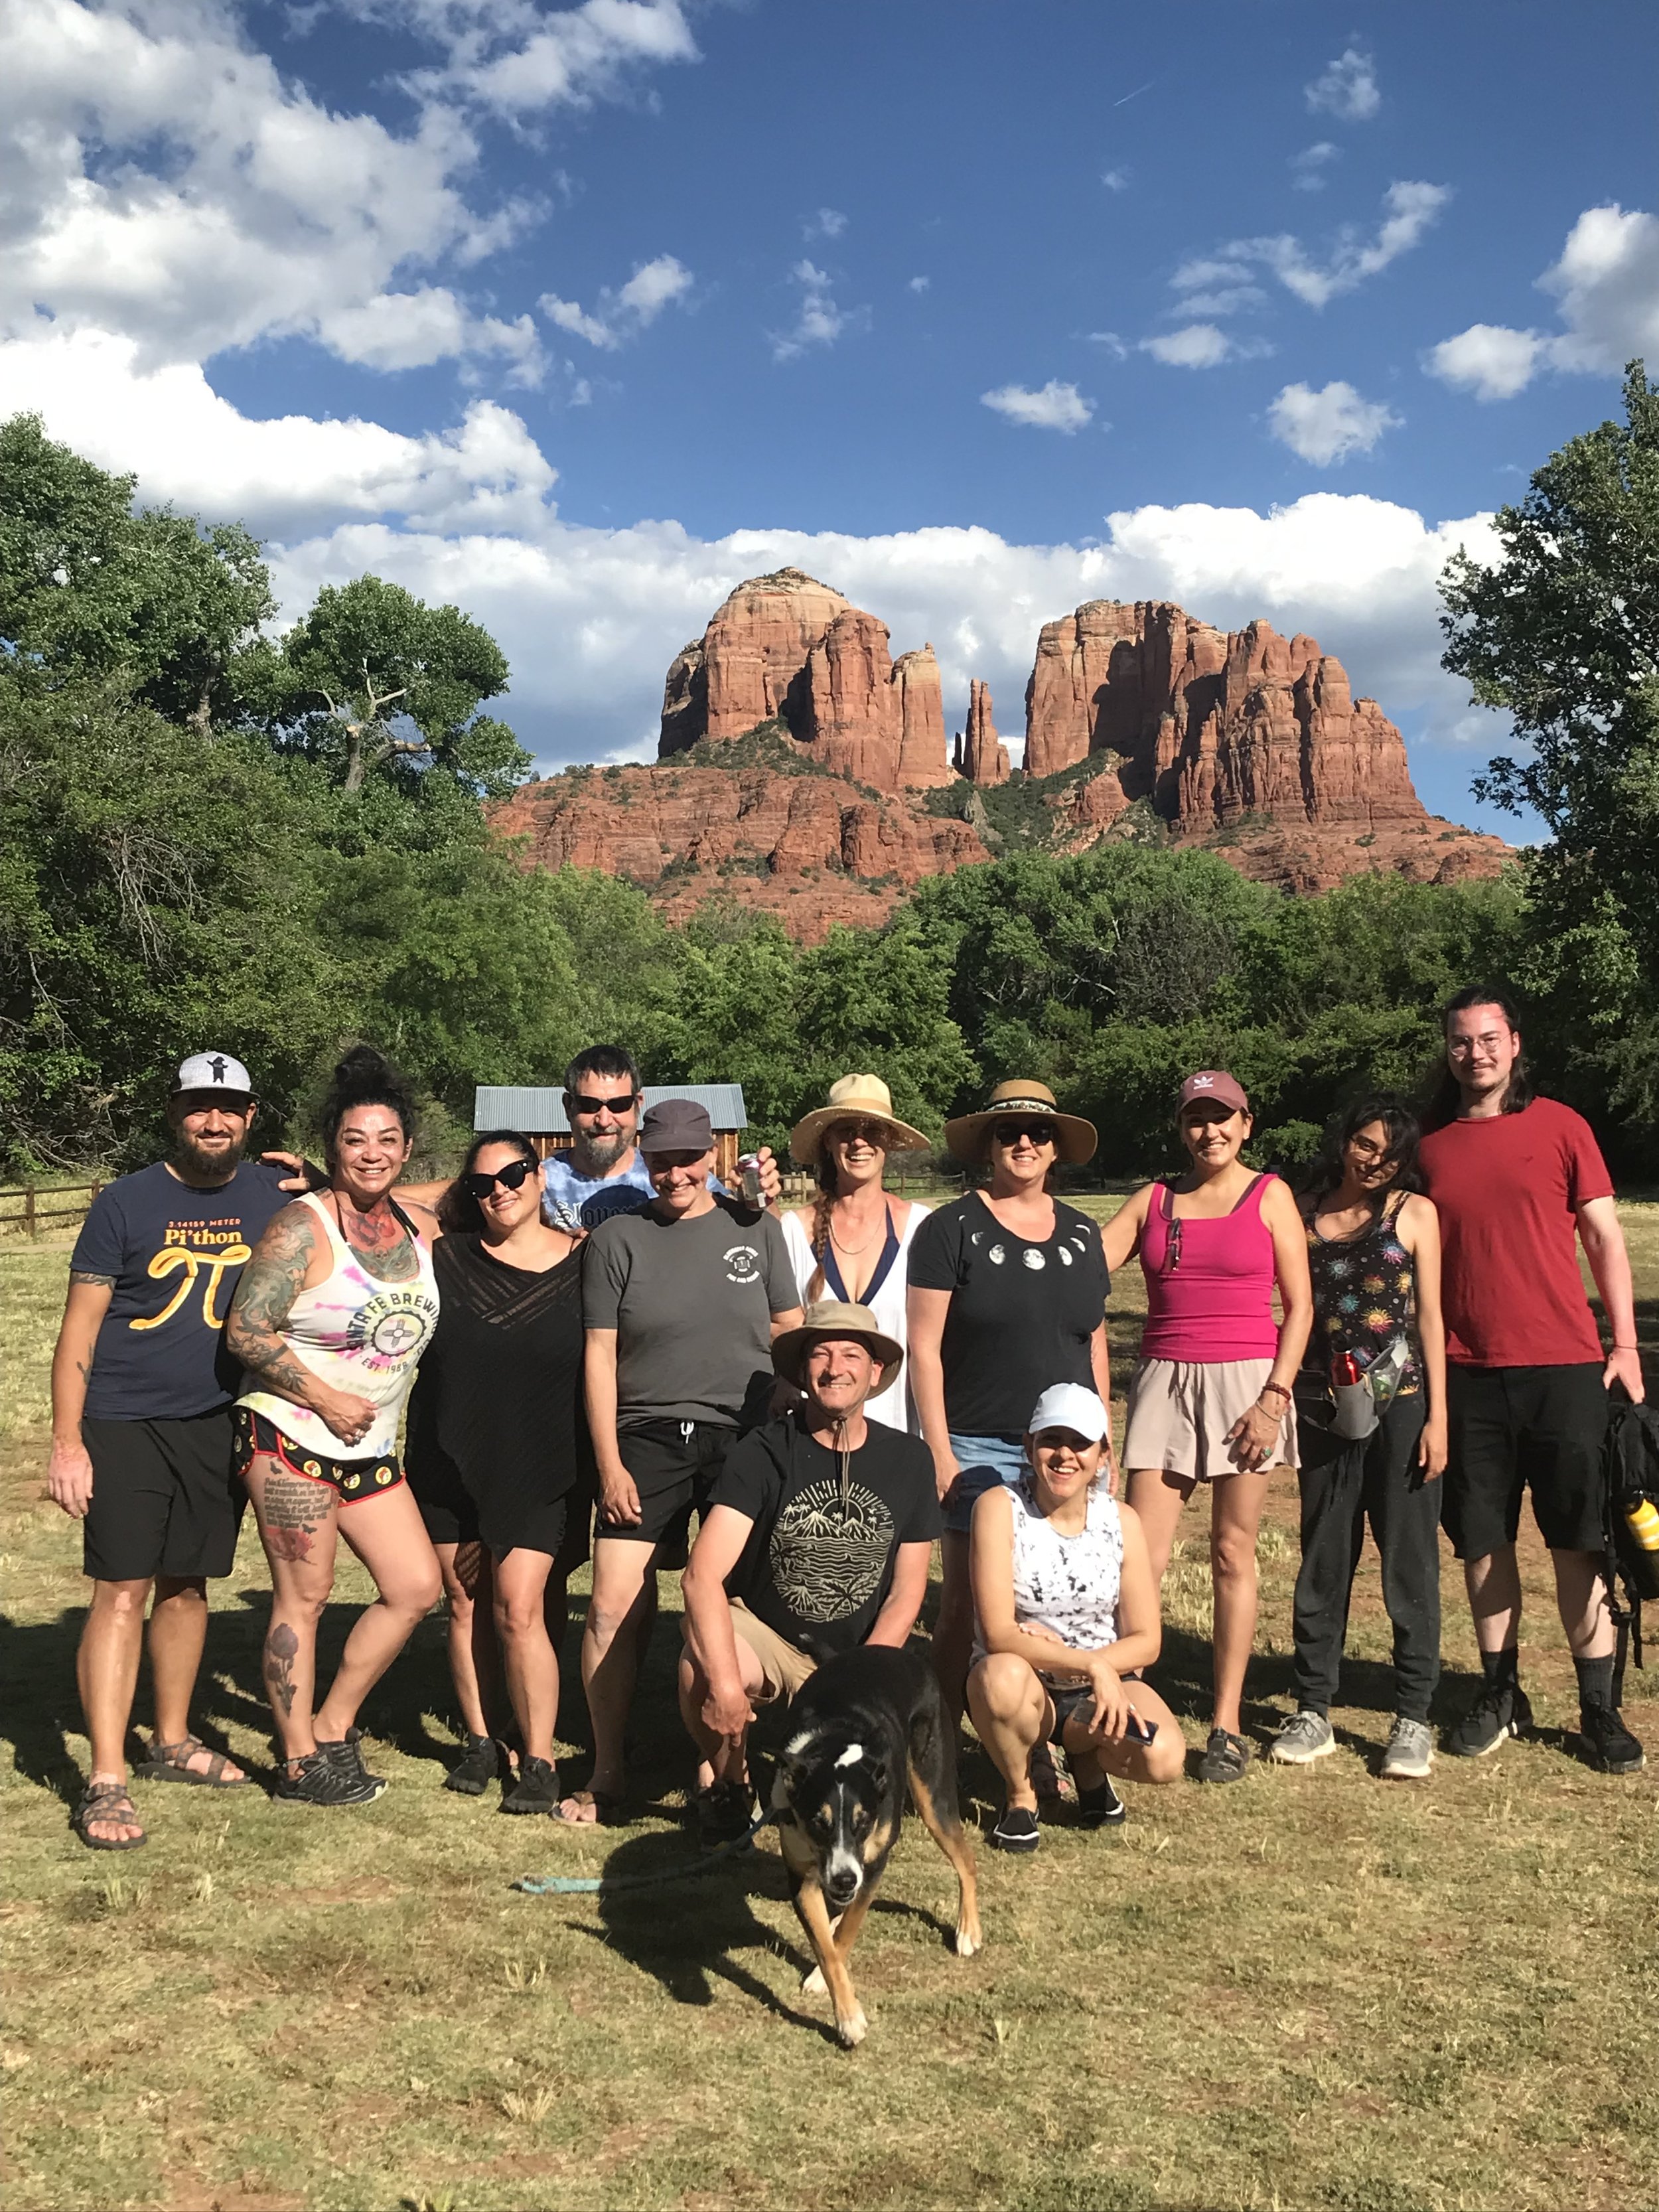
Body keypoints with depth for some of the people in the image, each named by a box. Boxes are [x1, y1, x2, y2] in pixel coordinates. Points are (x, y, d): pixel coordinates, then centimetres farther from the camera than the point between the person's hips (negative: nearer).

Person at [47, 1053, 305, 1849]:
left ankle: (172, 1741, 29)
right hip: (125, 1425, -4)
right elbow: (79, 1329, -7)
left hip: (218, 1425, 4)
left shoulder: (270, 1198, 2)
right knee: (121, 1593, -5)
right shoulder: (126, 1204, -7)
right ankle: (106, 1781, 0)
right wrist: (66, 1442, -13)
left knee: (188, 1585, 14)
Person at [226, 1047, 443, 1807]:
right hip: (290, 1435, -7)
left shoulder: (421, 1227, 6)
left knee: (417, 1587, 6)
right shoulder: (303, 1227, -13)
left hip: (371, 1446, 7)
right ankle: (299, 1764, 14)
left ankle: (330, 1726, 22)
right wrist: (327, 1399, -15)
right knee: (304, 1596, 0)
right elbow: (246, 1331, -15)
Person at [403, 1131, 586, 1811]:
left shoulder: (584, 1262, -2)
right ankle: (480, 1742, 23)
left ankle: (539, 1760, 2)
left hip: (539, 1468, -2)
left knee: (520, 1610, -8)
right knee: (466, 1607, 9)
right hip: (450, 1465, 3)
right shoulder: (447, 1255, 2)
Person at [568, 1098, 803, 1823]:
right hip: (647, 1438, -1)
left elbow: (791, 1334, 12)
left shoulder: (754, 1228, 8)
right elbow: (600, 1355, 3)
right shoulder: (617, 1238, 4)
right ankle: (606, 1775, 7)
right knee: (613, 1608, -7)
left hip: (743, 1439, 1)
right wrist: (610, 1464, -2)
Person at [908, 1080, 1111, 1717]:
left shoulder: (1081, 1232, 11)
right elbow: (924, 1347, -5)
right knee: (964, 1610, -1)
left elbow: (1094, 1345, 17)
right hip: (979, 1451, -4)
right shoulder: (952, 1229, -3)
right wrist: (940, 1452, -9)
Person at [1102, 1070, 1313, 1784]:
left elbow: (1300, 1304, 1)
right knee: (1142, 1554, -4)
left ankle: (1226, 1726, 11)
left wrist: (1275, 1397, -8)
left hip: (1246, 1380, -2)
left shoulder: (1269, 1196, 4)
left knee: (1233, 1553, 3)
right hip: (1165, 1381, 2)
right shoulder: (1154, 1198, 11)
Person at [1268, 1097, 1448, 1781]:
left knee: (1409, 1563, 3)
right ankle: (1313, 1711, 18)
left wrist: (1437, 1417, -5)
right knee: (1323, 1562, 9)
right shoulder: (1305, 1211, 8)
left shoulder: (1413, 1212, 3)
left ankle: (1413, 1718, 13)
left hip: (1400, 1408, -2)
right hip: (1323, 1410, 2)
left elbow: (1430, 1316, 1)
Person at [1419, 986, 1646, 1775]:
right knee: (1482, 1540, 8)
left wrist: (1625, 1343, -4)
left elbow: (1605, 1237, 3)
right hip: (1466, 1374, 2)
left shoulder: (1559, 1126, 2)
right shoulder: (1430, 1144, 7)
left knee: (1579, 1539, 3)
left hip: (1563, 1366, -2)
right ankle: (1499, 1694, 22)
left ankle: (1600, 1707, 13)